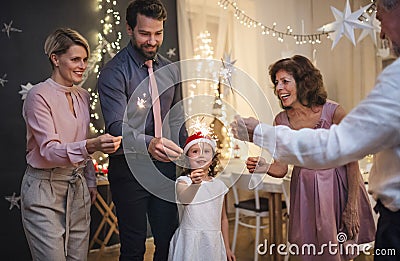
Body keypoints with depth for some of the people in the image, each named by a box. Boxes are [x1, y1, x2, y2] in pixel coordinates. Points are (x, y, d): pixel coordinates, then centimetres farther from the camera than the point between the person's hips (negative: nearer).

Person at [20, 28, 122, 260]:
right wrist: (91, 146, -36)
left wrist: (90, 181, 18)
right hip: (45, 188, -6)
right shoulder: (39, 96, -12)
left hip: (78, 187, 7)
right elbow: (49, 149, -21)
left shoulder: (83, 96, 10)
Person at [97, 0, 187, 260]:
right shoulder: (114, 72, -12)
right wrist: (149, 144, -43)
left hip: (164, 166, 5)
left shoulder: (171, 70, 8)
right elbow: (117, 126, -24)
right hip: (129, 168, -5)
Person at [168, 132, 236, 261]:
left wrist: (227, 248, 14)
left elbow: (223, 219, 14)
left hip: (213, 241, 4)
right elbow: (183, 199, -31)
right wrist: (195, 184, -51)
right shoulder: (183, 181, -8)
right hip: (190, 240, -4)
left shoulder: (219, 185, 7)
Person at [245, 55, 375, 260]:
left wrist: (352, 206, -12)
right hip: (305, 189, 3)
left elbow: (352, 161, -10)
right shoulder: (281, 120, -6)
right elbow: (281, 168, -2)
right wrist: (264, 167, -25)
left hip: (338, 185, -2)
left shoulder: (333, 112, -16)